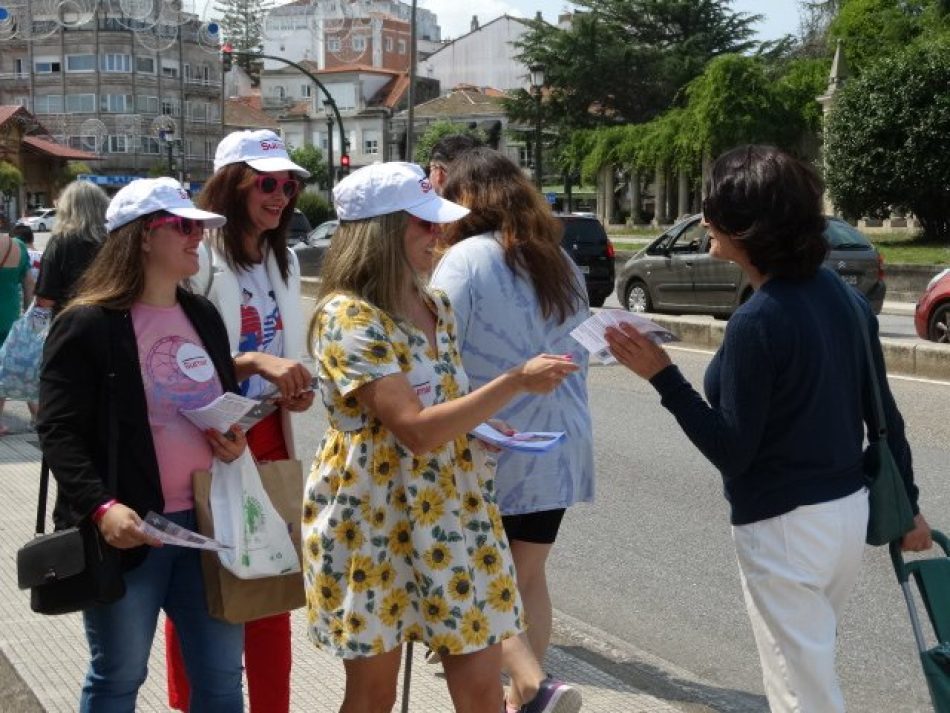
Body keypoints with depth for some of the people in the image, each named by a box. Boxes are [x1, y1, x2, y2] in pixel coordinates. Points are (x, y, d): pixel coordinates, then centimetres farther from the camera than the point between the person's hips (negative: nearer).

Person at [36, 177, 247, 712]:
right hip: (128, 531, -5)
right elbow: (60, 433, -14)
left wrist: (237, 437, 0)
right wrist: (101, 506, -26)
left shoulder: (204, 316, 11)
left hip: (207, 522, 6)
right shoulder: (86, 324, -10)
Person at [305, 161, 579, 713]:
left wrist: (486, 424, 4)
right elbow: (415, 430, -25)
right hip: (374, 519, -6)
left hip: (450, 511, 6)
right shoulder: (347, 317, -17)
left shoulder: (437, 307, 7)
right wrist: (516, 382, -26)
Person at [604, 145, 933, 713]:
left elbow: (732, 452, -18)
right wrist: (906, 504, 18)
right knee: (812, 666, 25)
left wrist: (663, 376, -18)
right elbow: (885, 413, 8)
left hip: (784, 527, -8)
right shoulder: (844, 295, 2)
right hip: (850, 511, 8)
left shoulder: (758, 321, -22)